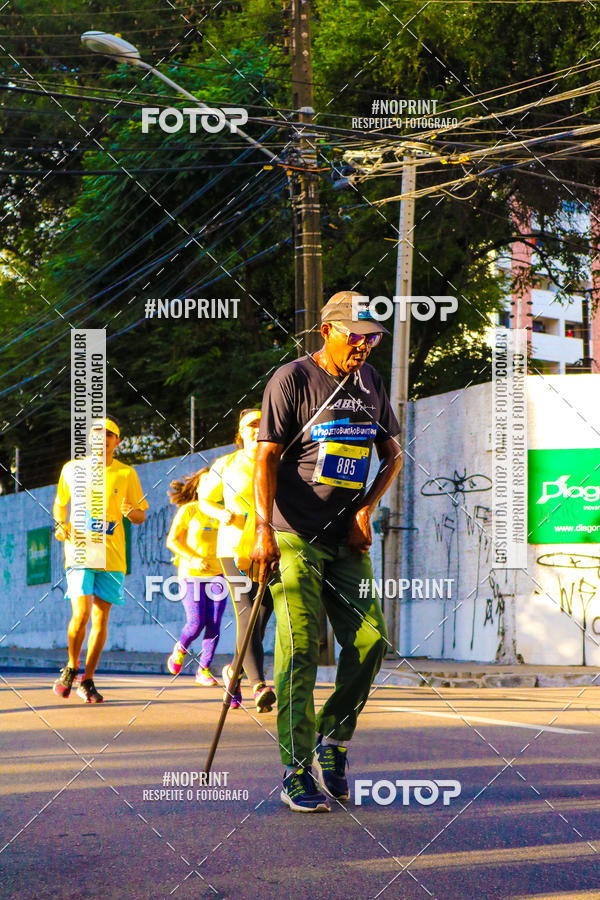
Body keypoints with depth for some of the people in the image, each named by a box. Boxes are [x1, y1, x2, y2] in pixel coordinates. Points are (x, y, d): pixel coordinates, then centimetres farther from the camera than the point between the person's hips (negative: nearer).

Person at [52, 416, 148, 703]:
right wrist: (61, 525, 3)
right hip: (79, 551, -1)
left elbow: (141, 517, 10)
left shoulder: (126, 474, 5)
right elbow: (60, 502, 22)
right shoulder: (72, 469, 6)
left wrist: (131, 511, -13)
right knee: (81, 614, -14)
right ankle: (71, 667, 11)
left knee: (101, 618, 1)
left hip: (112, 556, 1)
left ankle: (87, 680, 13)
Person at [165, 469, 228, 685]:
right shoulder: (188, 510, -2)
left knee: (214, 624, -5)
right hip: (191, 573, -3)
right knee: (196, 623, -10)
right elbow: (171, 541, -3)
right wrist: (194, 558, -14)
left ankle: (204, 670, 5)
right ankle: (181, 649, 22)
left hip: (217, 574, 3)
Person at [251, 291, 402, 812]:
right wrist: (264, 532, -16)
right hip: (294, 538, -5)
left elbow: (392, 456, 21)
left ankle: (332, 740, 14)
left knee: (370, 640, -6)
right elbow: (267, 458, -8)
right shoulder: (292, 379, -4)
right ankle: (297, 774, -6)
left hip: (348, 542, 5)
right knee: (300, 650, -10)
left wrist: (366, 510, 6)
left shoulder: (370, 382, 13)